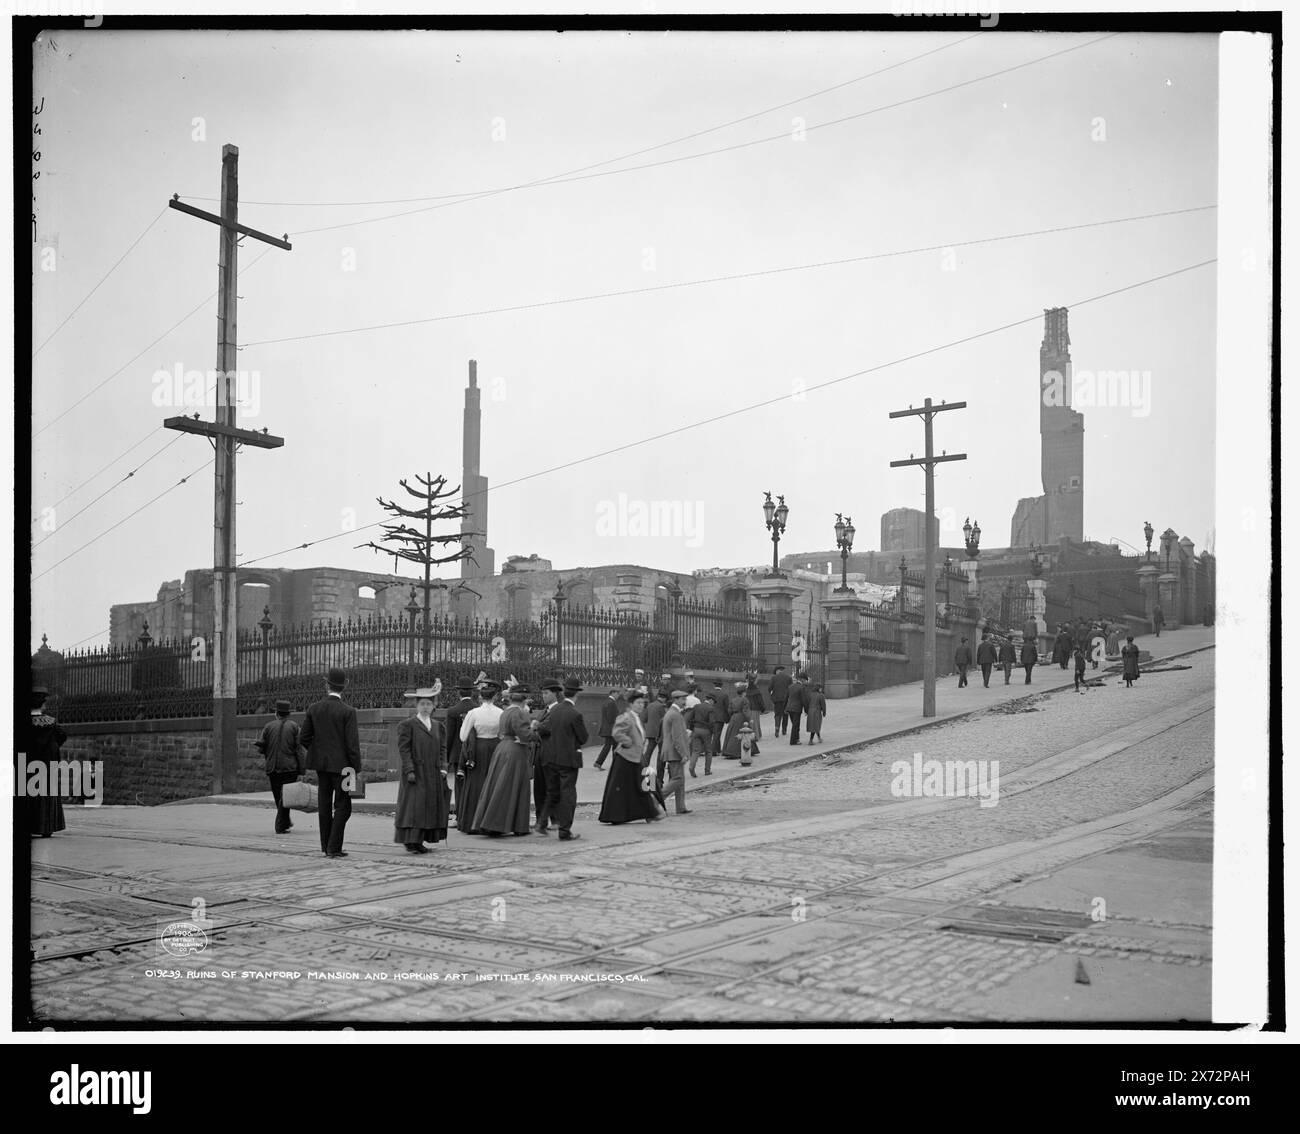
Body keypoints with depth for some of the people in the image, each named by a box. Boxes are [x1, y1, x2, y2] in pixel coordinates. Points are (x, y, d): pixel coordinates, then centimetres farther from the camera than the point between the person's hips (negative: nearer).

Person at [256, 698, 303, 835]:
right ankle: (280, 826, -5)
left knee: (277, 796, 16)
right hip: (289, 767, -2)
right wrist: (301, 770, -5)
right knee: (285, 797, 1)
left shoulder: (269, 726, 3)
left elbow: (261, 748, 1)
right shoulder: (294, 726, -1)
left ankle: (286, 822, 28)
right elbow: (298, 749, -7)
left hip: (272, 767, 2)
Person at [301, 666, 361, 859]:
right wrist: (357, 769, -7)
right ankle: (333, 848, -2)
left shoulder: (313, 709, 0)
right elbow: (352, 743, -14)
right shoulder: (348, 711, -12)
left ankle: (326, 846, 19)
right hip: (341, 763, -5)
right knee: (342, 807, 3)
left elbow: (303, 737, 3)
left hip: (320, 763, 5)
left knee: (324, 805, 13)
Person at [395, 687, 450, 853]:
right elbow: (404, 750, -8)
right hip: (415, 774, -6)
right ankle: (410, 842, -6)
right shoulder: (407, 725, -2)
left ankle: (419, 842, 10)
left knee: (431, 807, 4)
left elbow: (442, 749, 14)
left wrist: (443, 768, 1)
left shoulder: (438, 726, 14)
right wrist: (409, 770, -16)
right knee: (413, 806, -9)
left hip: (433, 775, 6)